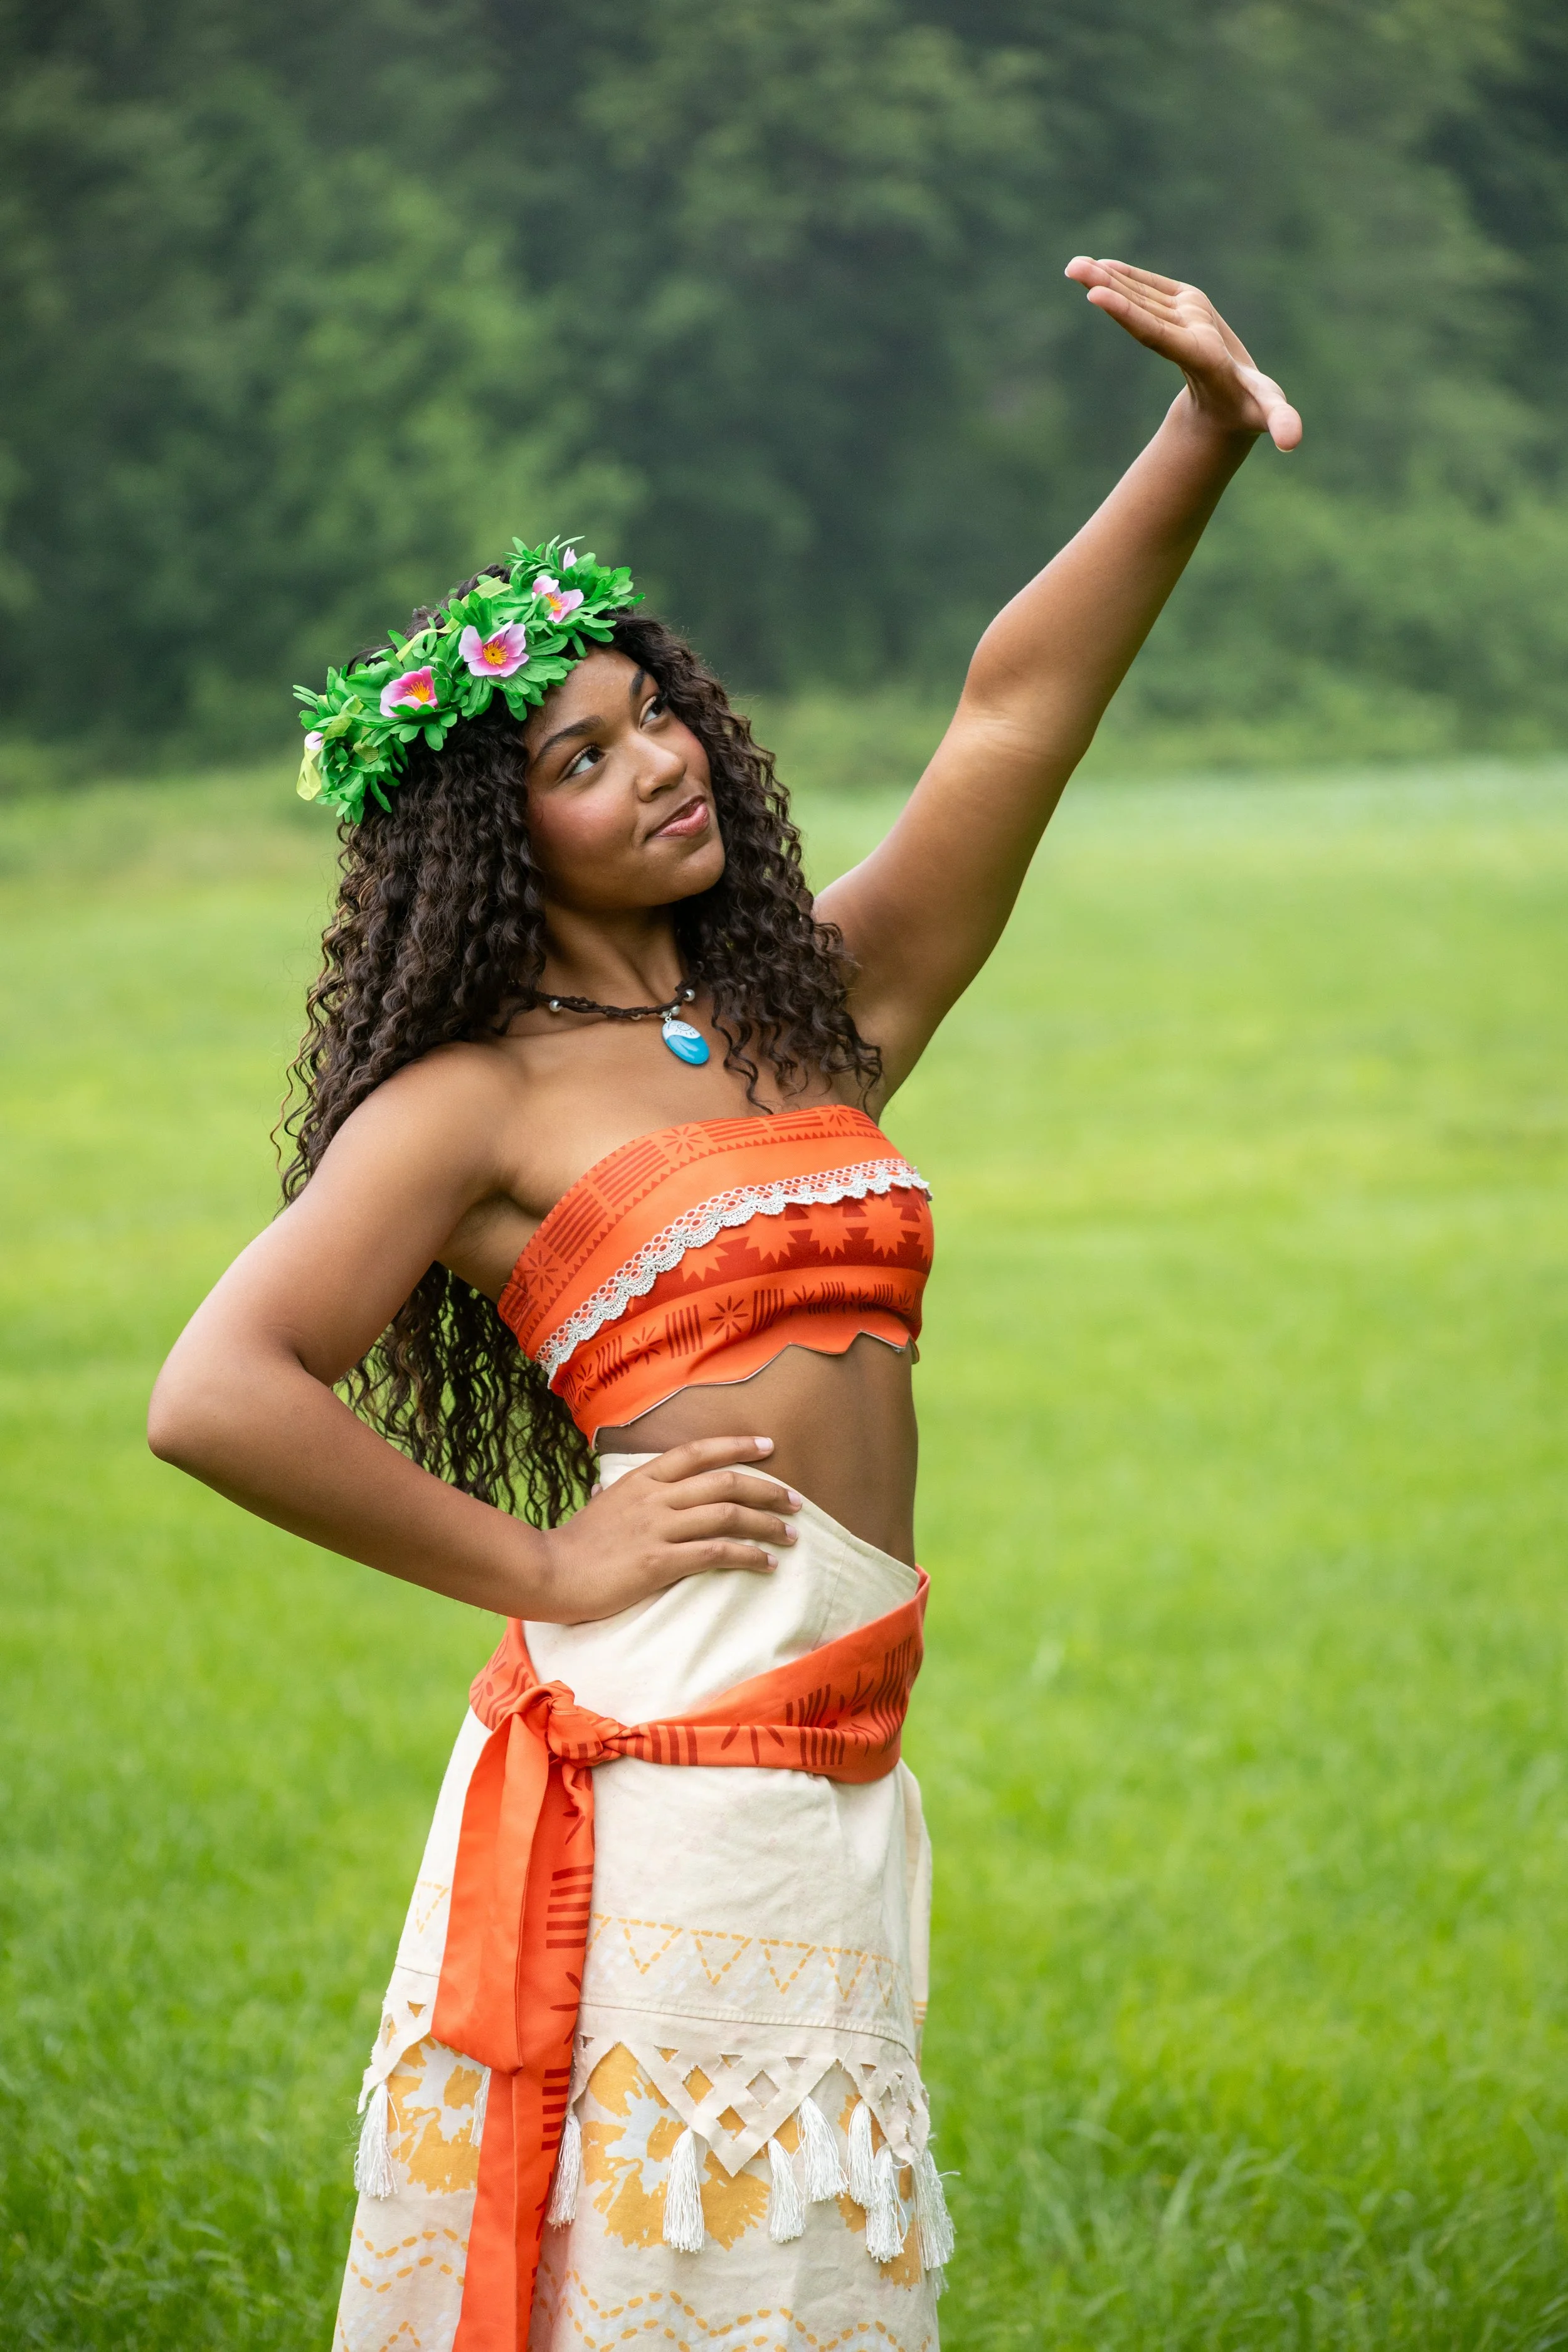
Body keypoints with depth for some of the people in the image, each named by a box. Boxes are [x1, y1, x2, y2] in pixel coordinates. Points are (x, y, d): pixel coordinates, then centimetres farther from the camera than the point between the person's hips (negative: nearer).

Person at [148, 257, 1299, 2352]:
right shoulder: (477, 1102, -1)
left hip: (839, 1780, 6)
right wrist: (543, 1570, -8)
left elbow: (1019, 704, 11)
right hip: (648, 1766, -6)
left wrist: (1205, 440, 1)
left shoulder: (823, 1013, 17)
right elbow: (212, 1398, -11)